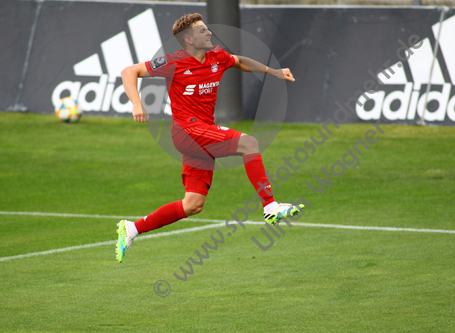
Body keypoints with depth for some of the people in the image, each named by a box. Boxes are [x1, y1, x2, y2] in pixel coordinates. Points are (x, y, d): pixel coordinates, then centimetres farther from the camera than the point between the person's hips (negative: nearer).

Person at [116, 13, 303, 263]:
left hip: (205, 134, 8)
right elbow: (129, 72, -6)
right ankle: (271, 208, -23)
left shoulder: (217, 57, 9)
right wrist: (136, 104, -22)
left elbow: (240, 62, 32)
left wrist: (274, 72, 22)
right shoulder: (174, 63, -9)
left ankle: (132, 229, 11)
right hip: (187, 129, -8)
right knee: (248, 143, -21)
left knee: (194, 205, 4)